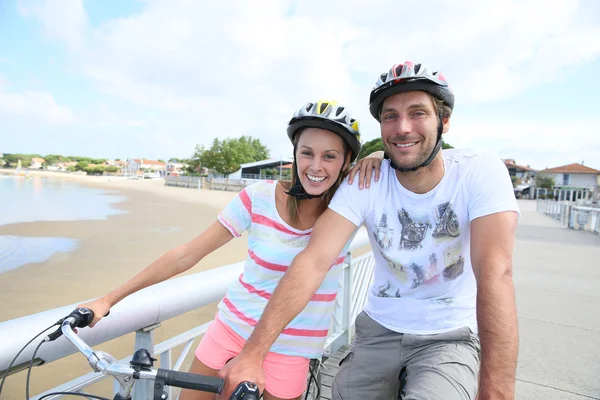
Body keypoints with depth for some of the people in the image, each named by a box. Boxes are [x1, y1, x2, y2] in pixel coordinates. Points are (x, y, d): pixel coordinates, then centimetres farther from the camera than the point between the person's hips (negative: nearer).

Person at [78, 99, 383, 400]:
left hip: (289, 349, 0)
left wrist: (375, 161, -19)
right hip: (232, 329, 1)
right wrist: (109, 299, -8)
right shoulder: (259, 197, -14)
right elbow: (186, 255, -9)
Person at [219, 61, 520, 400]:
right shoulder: (365, 182, -13)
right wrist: (252, 354, -30)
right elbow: (315, 260, -23)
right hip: (380, 328, 3)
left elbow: (495, 273, -29)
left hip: (450, 336, -2)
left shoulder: (480, 172, -17)